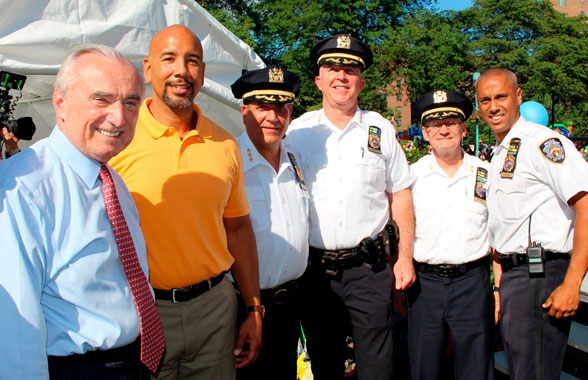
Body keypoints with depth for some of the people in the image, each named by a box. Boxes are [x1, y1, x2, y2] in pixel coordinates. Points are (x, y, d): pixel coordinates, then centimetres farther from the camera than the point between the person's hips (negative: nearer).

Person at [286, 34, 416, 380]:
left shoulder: (381, 129, 5)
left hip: (369, 268, 0)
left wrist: (405, 258, 2)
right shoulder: (298, 130, 4)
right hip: (315, 269, 1)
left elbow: (400, 196, 8)